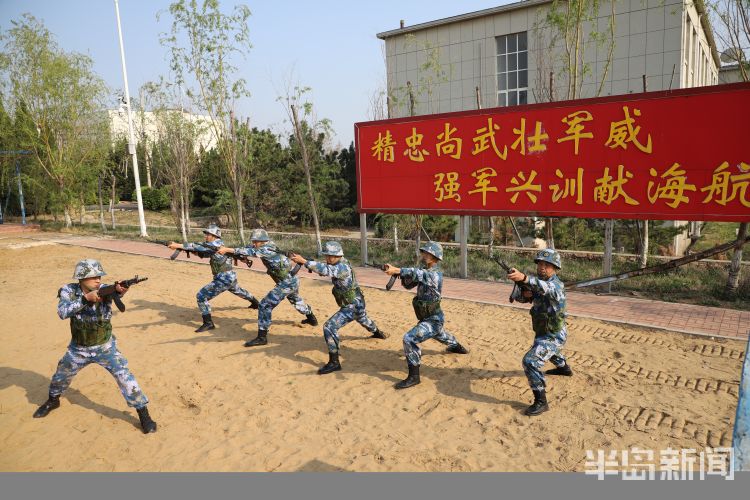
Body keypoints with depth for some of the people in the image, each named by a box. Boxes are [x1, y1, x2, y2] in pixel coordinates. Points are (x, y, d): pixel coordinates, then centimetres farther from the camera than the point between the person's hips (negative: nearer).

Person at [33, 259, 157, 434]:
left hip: (105, 347, -2)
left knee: (125, 377, -11)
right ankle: (53, 400, 55)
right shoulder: (69, 291, -14)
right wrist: (86, 298, -39)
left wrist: (119, 291, -62)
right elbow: (62, 313, -28)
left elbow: (113, 293, -39)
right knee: (61, 375, 22)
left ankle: (143, 414, -2)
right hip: (78, 349, 2)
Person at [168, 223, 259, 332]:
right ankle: (255, 302, 61)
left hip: (224, 278, -11)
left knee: (201, 295, -11)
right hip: (230, 276, 11)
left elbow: (200, 247, -28)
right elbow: (202, 252, 9)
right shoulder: (212, 246, 11)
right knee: (237, 290, 37)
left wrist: (178, 245, -34)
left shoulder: (217, 243, -18)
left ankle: (208, 323, -8)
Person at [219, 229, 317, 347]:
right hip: (292, 280, 10)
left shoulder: (267, 249, -19)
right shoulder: (268, 247, 7)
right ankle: (311, 318, 56)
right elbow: (249, 248, 7)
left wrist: (227, 249, -35)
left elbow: (251, 252, -32)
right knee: (296, 301, 34)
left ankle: (262, 337, -8)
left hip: (286, 284, -10)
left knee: (265, 305, -11)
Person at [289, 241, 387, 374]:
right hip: (357, 303, 10)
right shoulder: (340, 263, 1)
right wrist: (310, 265, -20)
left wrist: (303, 261, -50)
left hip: (353, 306, -10)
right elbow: (325, 269, -1)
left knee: (329, 327, -19)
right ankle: (378, 333, 69)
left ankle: (334, 363, -14)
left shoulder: (342, 267, -29)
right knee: (363, 319, 38)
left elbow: (326, 270, -44)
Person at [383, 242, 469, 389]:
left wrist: (396, 270, -56)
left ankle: (414, 376, -14)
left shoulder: (435, 274, -26)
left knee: (409, 339, -23)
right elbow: (409, 284, 1)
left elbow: (418, 274, -45)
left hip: (433, 320, -10)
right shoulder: (425, 271, 1)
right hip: (431, 318, 10)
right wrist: (401, 274, -21)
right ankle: (457, 347, 67)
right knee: (440, 335, 37)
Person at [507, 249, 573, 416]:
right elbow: (516, 296, -7)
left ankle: (541, 402, -12)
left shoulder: (557, 285, -27)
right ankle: (564, 368, 68)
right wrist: (524, 292, -31)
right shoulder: (536, 283, -3)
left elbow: (546, 288, -51)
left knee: (530, 362, -23)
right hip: (543, 332, 9)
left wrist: (524, 278, -69)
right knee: (546, 349, 38)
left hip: (554, 336, -9)